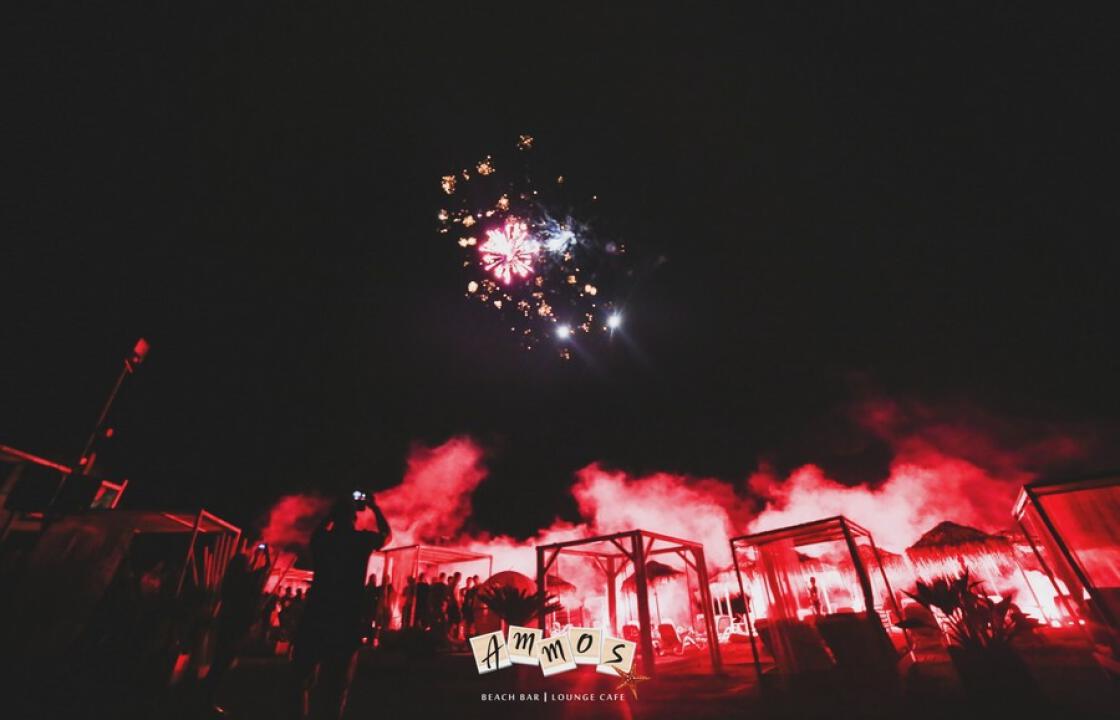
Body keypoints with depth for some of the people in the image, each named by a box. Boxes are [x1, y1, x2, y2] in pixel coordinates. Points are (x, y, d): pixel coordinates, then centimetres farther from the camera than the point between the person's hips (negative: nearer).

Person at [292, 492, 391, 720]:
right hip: (347, 622, -2)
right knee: (338, 685, 10)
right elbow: (386, 533, 16)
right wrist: (373, 507, 22)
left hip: (316, 618, 3)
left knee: (306, 681, 13)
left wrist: (337, 511, 30)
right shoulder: (363, 539, -5)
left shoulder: (322, 539, 1)